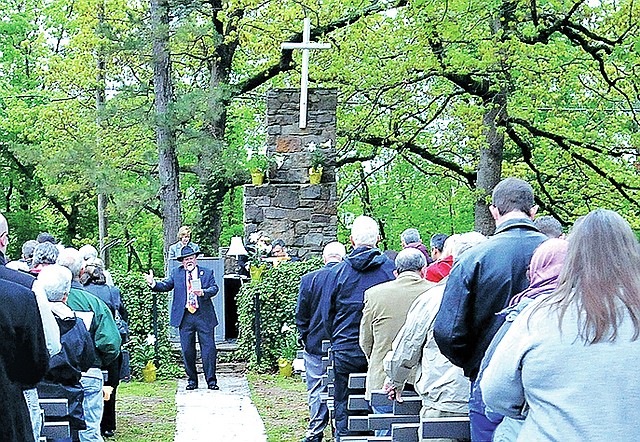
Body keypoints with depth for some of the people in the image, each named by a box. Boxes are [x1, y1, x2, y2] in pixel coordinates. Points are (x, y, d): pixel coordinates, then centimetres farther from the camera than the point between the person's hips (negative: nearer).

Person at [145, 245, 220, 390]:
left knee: (209, 348, -2)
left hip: (204, 316, -1)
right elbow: (165, 286, 4)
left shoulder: (207, 273, 8)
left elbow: (214, 288, -2)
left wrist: (203, 292, -22)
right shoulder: (176, 273, 12)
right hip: (185, 317, 1)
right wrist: (153, 283, -15)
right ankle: (192, 380, 16)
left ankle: (211, 380, 6)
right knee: (187, 350, 4)